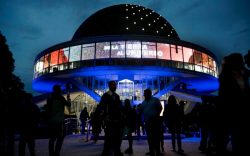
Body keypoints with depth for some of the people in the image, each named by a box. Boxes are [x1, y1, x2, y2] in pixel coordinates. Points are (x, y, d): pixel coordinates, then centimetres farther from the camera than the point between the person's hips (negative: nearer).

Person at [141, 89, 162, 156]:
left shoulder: (155, 100, -1)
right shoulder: (143, 102, 15)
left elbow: (160, 108, -3)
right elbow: (141, 110, 14)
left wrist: (157, 115, -11)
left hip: (155, 121, -5)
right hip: (147, 121, 5)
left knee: (156, 136, -4)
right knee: (149, 137, 9)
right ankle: (152, 151, 18)